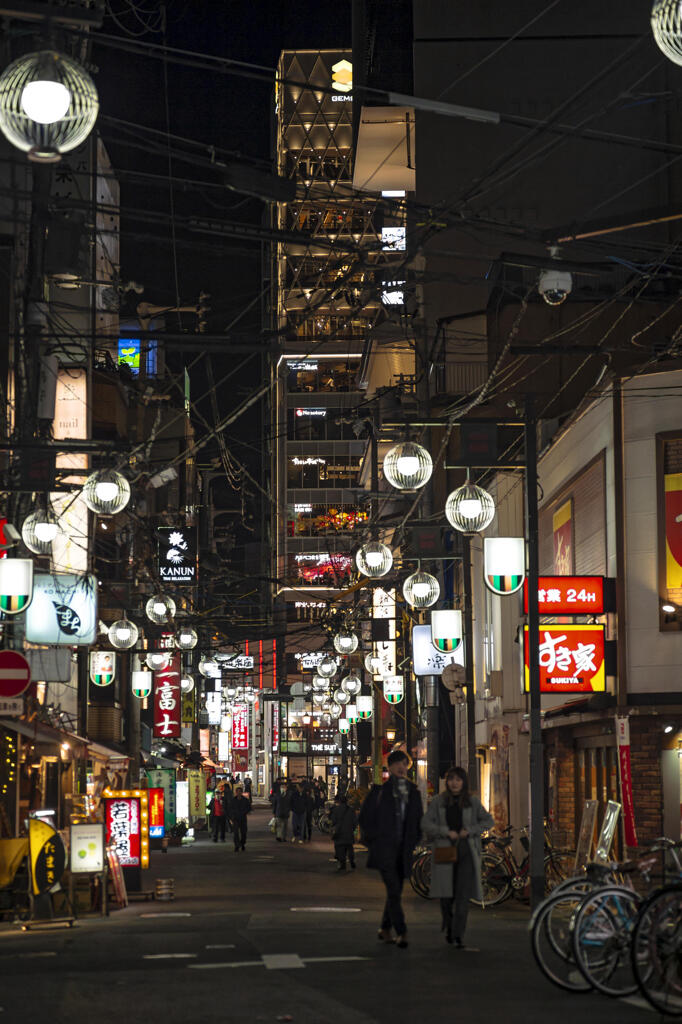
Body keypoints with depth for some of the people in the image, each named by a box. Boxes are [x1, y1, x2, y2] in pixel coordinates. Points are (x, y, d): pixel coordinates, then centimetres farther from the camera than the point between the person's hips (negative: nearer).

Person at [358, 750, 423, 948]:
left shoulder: (413, 791, 12)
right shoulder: (380, 789, -1)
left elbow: (418, 818, 21)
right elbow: (365, 816, 3)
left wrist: (413, 841, 11)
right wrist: (373, 838, -2)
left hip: (404, 850, 5)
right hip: (384, 848, -5)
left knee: (396, 890, 10)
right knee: (393, 889, -15)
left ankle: (385, 929, 24)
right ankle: (401, 933, -18)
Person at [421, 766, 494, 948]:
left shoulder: (472, 801, 5)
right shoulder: (438, 801, 4)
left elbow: (488, 821, 8)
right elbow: (425, 824, -1)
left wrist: (470, 830, -6)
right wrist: (446, 832, -13)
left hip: (466, 852, 0)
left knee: (463, 894, -9)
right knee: (446, 894, 2)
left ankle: (458, 935, -7)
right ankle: (449, 927, 28)